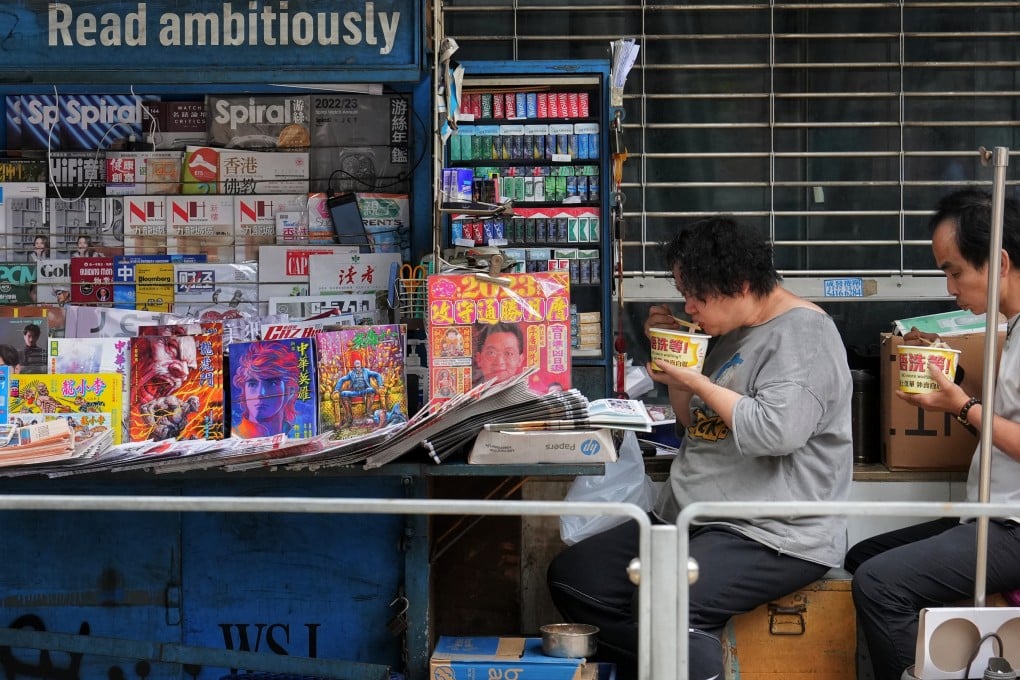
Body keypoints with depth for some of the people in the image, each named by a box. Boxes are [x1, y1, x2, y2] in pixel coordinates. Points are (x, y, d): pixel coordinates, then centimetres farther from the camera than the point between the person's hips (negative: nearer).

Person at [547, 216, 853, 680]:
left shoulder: (803, 333, -11)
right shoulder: (731, 333, 17)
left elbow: (780, 430, -25)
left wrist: (696, 382, -13)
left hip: (774, 535, -10)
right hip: (693, 519, 10)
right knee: (570, 575, 0)